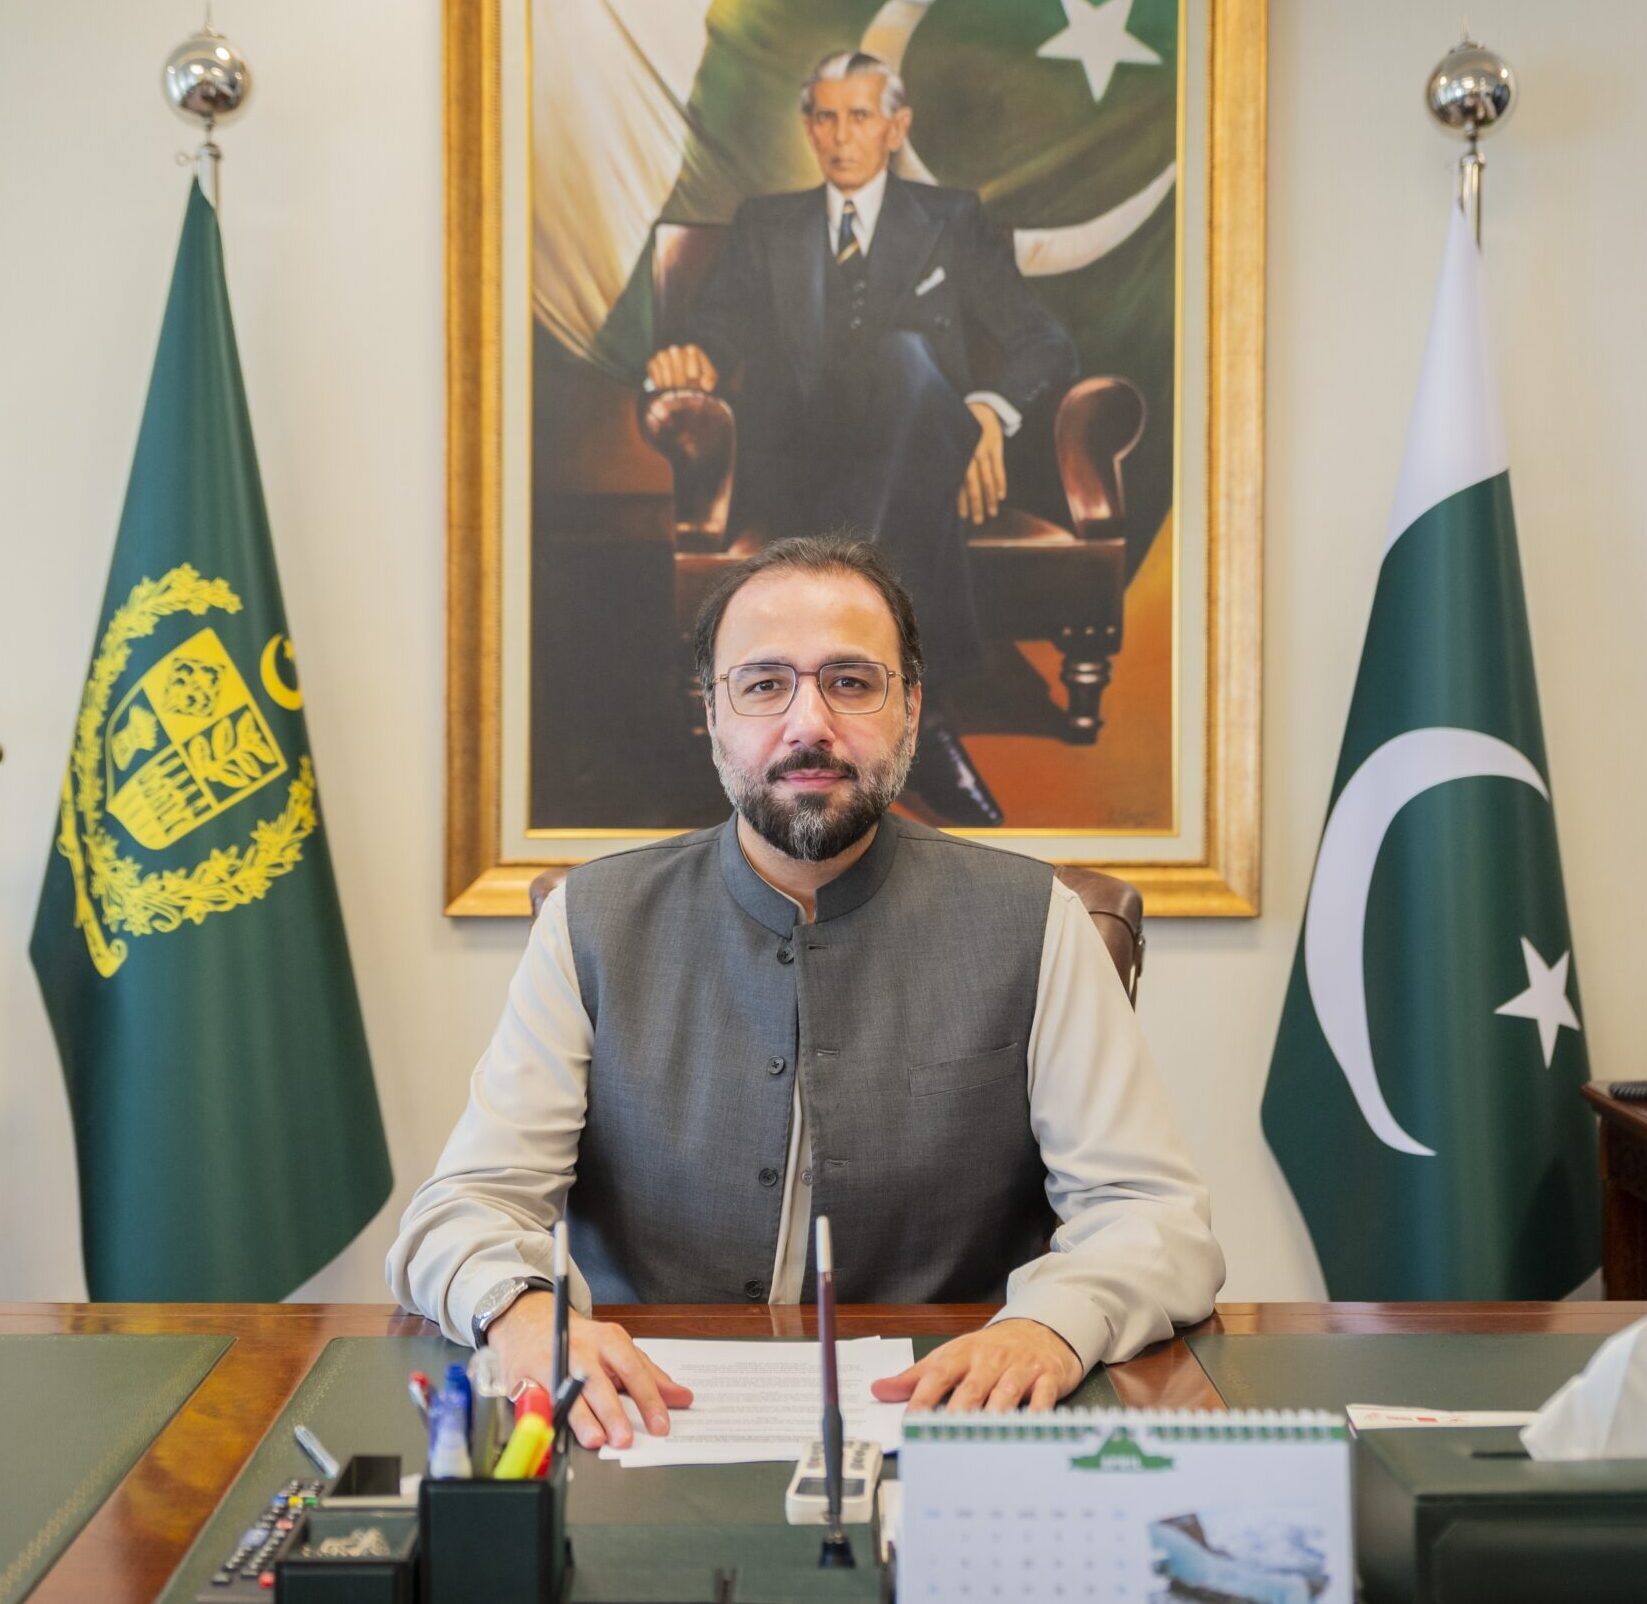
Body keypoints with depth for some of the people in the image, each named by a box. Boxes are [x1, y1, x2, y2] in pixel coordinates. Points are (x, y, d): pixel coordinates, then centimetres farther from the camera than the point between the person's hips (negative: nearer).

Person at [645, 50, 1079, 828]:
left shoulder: (953, 222, 21)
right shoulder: (765, 225, 26)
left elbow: (1046, 343, 11)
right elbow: (721, 322, 11)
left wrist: (991, 406, -13)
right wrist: (690, 357, -17)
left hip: (916, 466, -1)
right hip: (795, 467, 1)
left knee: (904, 353, -38)